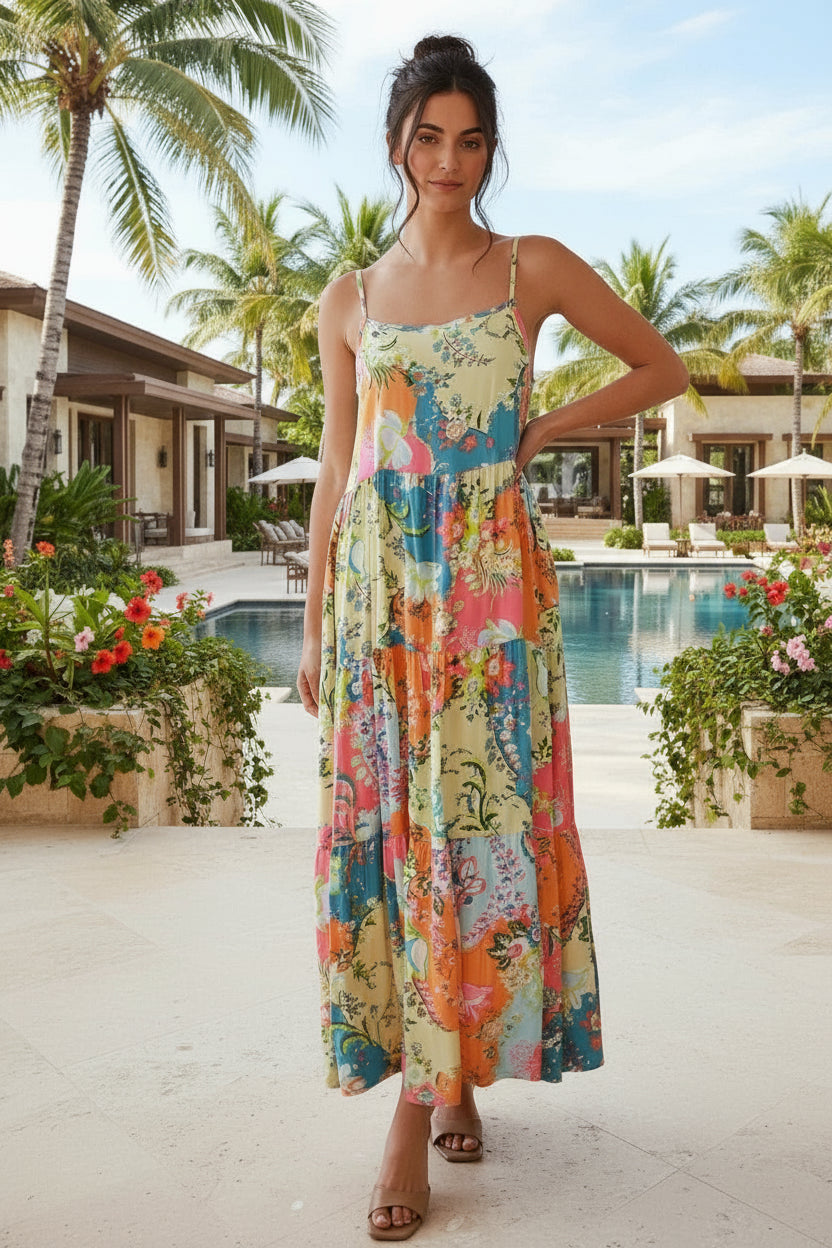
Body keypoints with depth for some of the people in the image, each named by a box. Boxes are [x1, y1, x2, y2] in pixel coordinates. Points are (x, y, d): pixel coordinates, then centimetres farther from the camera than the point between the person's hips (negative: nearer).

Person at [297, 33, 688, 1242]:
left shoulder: (535, 267, 7)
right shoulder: (350, 299, 12)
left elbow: (663, 367, 14)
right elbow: (336, 472, 11)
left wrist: (545, 430, 2)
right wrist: (314, 623, 8)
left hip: (491, 574, -2)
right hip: (378, 576, 3)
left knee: (477, 815, -4)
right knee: (384, 820, 0)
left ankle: (422, 1107, 9)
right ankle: (448, 1080, 16)